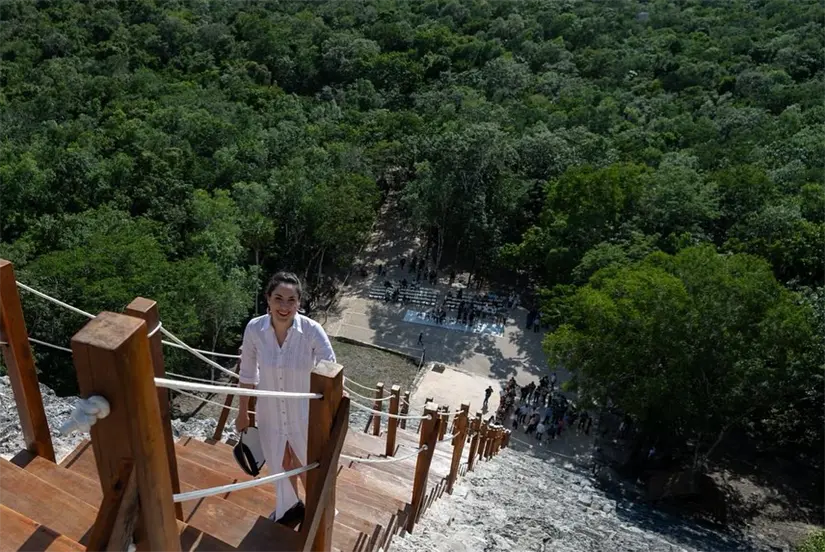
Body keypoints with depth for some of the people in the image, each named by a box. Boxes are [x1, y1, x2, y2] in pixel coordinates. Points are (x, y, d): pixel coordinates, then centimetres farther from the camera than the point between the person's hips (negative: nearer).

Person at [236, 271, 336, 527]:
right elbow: (247, 374, -4)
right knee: (281, 463, 27)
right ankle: (289, 507, 58)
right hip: (270, 412, 3)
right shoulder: (254, 328, -18)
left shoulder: (312, 330, -26)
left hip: (303, 413, -3)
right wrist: (243, 412, 5)